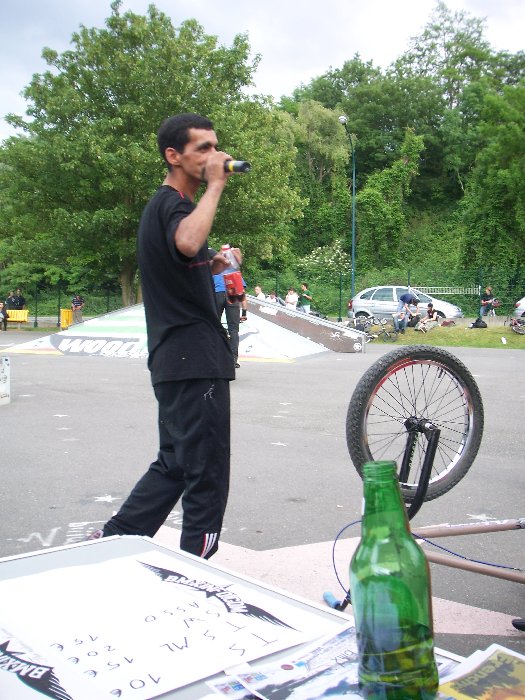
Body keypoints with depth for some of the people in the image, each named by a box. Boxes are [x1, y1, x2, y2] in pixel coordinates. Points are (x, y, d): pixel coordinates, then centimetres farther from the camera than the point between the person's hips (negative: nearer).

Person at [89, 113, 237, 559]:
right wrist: (215, 184, -24)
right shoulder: (172, 204, -12)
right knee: (207, 472, -1)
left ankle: (113, 539, 23)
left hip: (179, 361, 10)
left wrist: (212, 267, 16)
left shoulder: (165, 204, 21)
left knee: (174, 464, 17)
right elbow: (188, 241, -38)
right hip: (194, 360, -10)